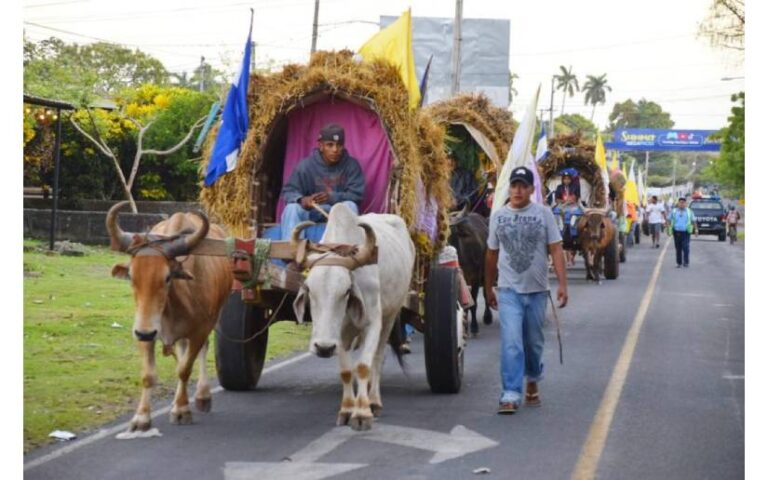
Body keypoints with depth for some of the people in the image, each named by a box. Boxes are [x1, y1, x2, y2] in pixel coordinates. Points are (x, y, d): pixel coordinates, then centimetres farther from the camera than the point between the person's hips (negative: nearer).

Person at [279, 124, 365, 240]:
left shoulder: (351, 165, -7)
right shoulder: (306, 165, -8)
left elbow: (357, 195, -13)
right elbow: (288, 191, -8)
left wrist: (332, 197, -31)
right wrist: (301, 200, -34)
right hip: (311, 210, 0)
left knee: (350, 206, -32)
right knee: (292, 208, -29)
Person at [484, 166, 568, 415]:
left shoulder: (543, 213, -1)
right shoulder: (498, 216, 4)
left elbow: (556, 249, -4)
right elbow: (491, 254, 12)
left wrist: (563, 284, -12)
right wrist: (488, 289, 15)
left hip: (537, 290, 0)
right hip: (509, 290, 0)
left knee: (534, 343, 13)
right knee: (511, 343, -12)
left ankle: (533, 382, 37)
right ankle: (510, 396, -12)